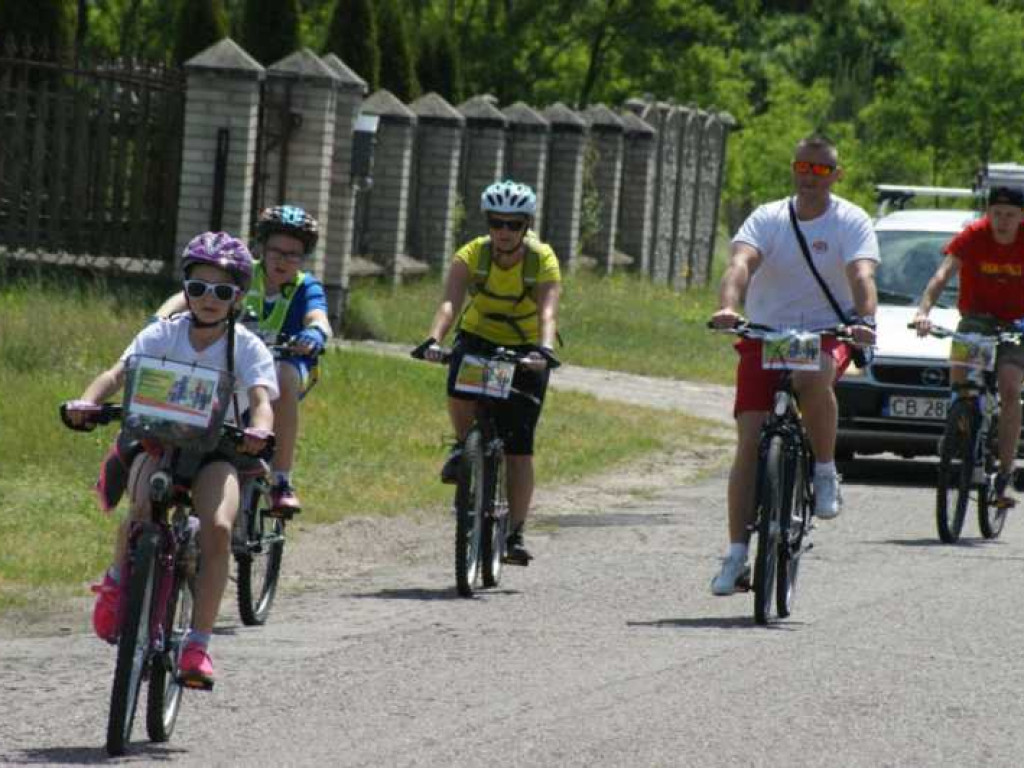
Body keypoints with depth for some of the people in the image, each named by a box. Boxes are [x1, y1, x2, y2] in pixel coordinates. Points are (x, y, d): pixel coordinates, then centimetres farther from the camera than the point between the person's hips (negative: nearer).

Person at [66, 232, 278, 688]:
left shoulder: (247, 347, -8)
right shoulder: (163, 335, -5)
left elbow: (261, 398, -23)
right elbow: (118, 374, -18)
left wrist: (258, 429, -47)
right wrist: (87, 402, -39)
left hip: (215, 450, 0)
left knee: (218, 527, -28)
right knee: (143, 508, -33)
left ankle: (198, 645, -23)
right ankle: (117, 581, -2)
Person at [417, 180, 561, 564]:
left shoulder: (543, 261, -20)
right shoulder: (472, 255, -18)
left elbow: (548, 312, -35)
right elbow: (450, 302, -32)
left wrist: (545, 350, -54)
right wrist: (434, 339, -51)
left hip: (525, 349, -1)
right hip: (477, 339, 1)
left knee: (519, 446, -9)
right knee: (459, 388, -34)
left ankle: (515, 533, 0)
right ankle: (464, 446, -3)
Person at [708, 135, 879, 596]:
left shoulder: (852, 223, -3)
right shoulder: (767, 219, -1)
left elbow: (861, 275, -19)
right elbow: (741, 264, -17)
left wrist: (865, 321, -38)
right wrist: (728, 308, -38)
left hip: (826, 334, -2)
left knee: (813, 380, -38)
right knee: (750, 442, -9)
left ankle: (826, 473, -14)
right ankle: (736, 554, -5)